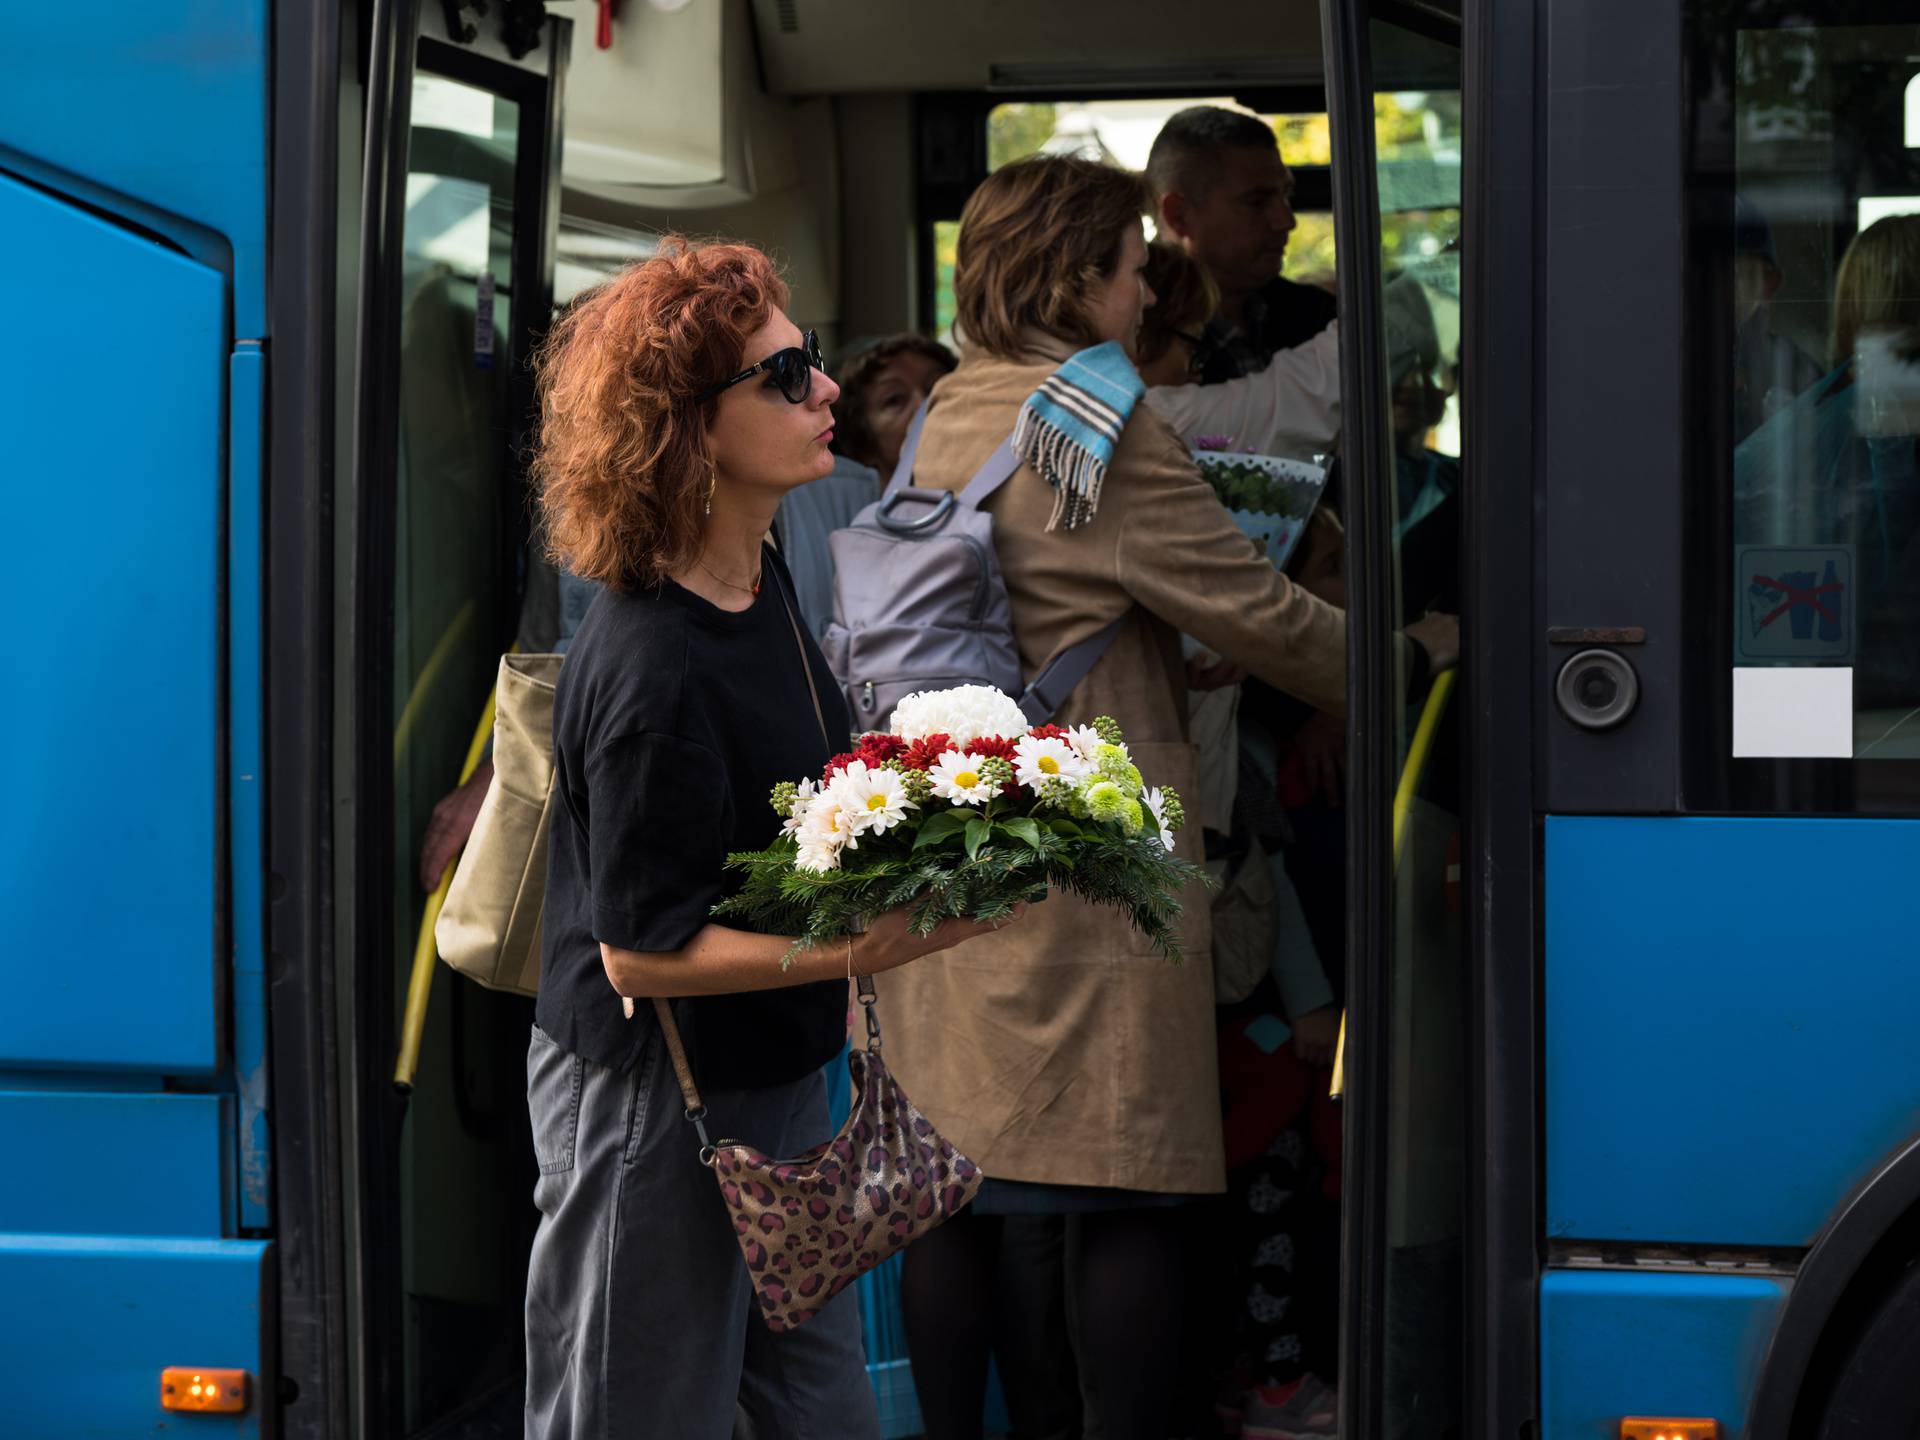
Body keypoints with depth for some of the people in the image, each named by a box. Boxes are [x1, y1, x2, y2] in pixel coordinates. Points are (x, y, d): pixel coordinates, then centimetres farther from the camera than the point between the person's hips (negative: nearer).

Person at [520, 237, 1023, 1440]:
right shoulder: (651, 672, -26)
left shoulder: (761, 581, 3)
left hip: (776, 1074, 9)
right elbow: (641, 953, -23)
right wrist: (864, 949, -27)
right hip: (654, 1108, -9)